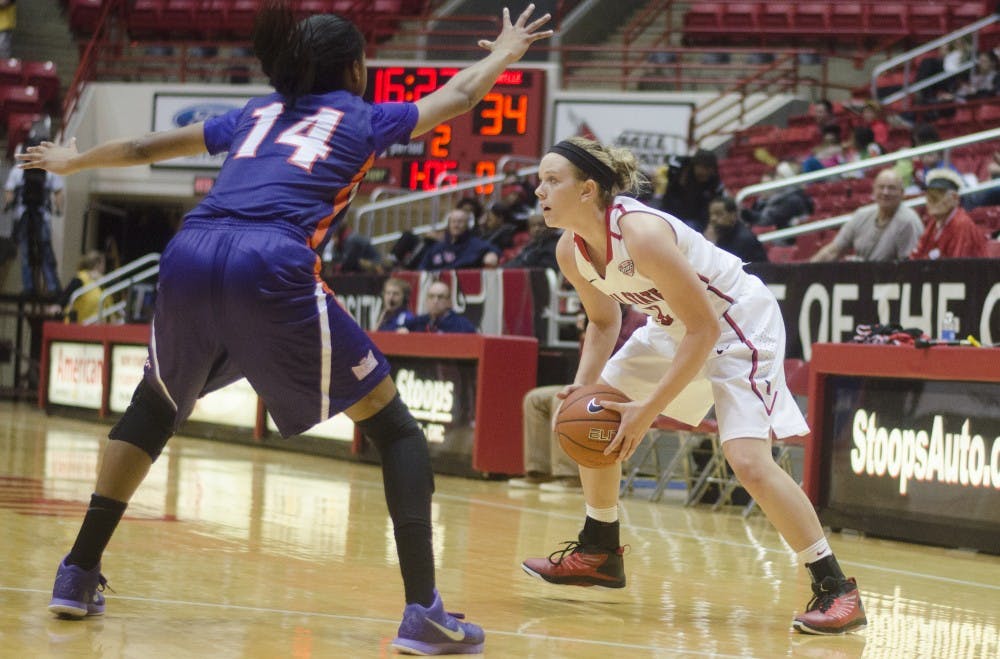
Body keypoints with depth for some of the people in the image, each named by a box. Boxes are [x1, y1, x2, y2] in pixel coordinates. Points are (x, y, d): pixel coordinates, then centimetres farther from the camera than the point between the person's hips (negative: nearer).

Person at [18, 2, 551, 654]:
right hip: (273, 268, -4)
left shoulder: (255, 113, 32)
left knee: (154, 409, 31)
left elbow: (147, 146, 43)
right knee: (396, 430, 6)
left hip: (189, 257, 5)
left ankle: (79, 573, 26)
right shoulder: (363, 118, 21)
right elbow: (458, 95, 34)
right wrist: (505, 53, 55)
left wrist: (74, 161, 60)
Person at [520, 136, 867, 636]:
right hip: (674, 326, 9)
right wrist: (583, 386, -8)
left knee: (748, 459, -23)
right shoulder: (570, 251, -8)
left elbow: (704, 328, -29)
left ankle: (836, 590, -15)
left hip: (739, 323, -9)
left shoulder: (640, 233, -33)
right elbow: (603, 322, 11)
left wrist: (648, 410, -28)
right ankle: (599, 552, 28)